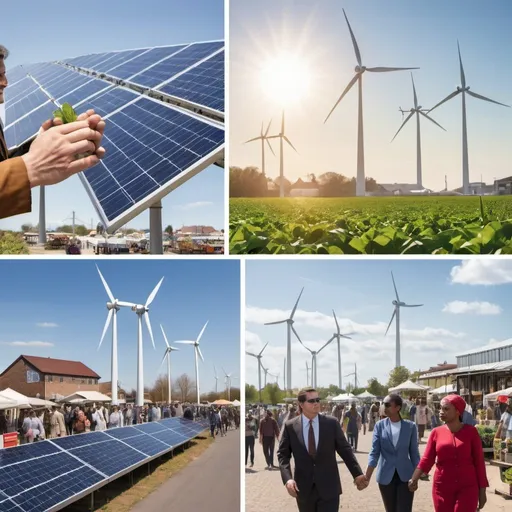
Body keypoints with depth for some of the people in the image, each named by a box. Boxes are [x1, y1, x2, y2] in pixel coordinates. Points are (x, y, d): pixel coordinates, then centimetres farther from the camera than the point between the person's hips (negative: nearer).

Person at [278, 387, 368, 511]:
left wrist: (357, 474, 0)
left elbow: (345, 450, 4)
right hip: (303, 488, 1)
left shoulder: (332, 423, -1)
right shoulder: (290, 426, -1)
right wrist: (287, 479, -13)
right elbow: (283, 454, 1)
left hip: (328, 488, -1)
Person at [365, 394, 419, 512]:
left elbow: (414, 453, 3)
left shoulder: (410, 426, -3)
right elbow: (374, 452, -5)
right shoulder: (380, 426, -1)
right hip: (386, 476, 1)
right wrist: (367, 477, -15)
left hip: (405, 476, -1)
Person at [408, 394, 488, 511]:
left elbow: (479, 462, 0)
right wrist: (414, 479, -19)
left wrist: (482, 491, -1)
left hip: (467, 488, -2)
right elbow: (427, 459, -3)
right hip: (442, 488, 2)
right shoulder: (436, 432, 1)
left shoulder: (471, 432, -3)